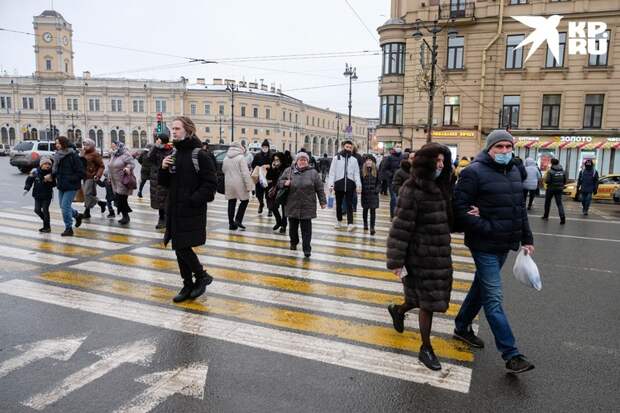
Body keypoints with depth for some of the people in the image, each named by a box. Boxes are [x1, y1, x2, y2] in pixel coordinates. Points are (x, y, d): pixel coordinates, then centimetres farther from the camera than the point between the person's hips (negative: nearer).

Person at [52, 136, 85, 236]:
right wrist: (52, 175, 1)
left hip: (71, 186, -8)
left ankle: (69, 228, 3)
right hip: (61, 186, 8)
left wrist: (70, 179, -19)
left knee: (65, 206, -9)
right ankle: (77, 215, 41)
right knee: (63, 206, 15)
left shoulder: (73, 156, -14)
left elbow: (81, 173, -16)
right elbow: (54, 169, 20)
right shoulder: (57, 156, 8)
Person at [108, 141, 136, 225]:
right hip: (115, 183, 8)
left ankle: (126, 216, 5)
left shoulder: (125, 154, -9)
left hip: (123, 182, -8)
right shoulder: (113, 155, 17)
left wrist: (128, 168, -32)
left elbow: (131, 164, -13)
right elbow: (110, 167, 24)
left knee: (122, 199, -9)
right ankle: (125, 216, 18)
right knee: (118, 199, 7)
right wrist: (109, 177, 20)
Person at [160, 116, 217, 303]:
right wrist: (163, 169, -5)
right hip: (174, 210, 7)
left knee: (183, 247, -8)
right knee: (179, 249, 10)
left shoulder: (200, 155, -10)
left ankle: (202, 276, 15)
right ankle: (188, 285, 23)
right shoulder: (173, 154, 10)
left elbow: (211, 184, -13)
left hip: (193, 211, -7)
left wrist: (194, 199, -19)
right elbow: (164, 183, 14)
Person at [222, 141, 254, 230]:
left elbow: (224, 170, 17)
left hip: (228, 184, 6)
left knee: (231, 203, 10)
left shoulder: (226, 158, 7)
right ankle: (238, 220, 0)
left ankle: (231, 223, 14)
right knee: (245, 200, 10)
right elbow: (245, 173, -15)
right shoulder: (241, 157, -11)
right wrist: (248, 185, -13)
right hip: (239, 184, -5)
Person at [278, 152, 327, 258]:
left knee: (306, 228, -2)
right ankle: (294, 242, 37)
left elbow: (319, 188, 3)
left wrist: (322, 202, 2)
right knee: (293, 226, 14)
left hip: (307, 206, -2)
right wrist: (285, 183, -12)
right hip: (292, 205, 2)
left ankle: (306, 249, 4)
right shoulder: (289, 171, 5)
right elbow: (279, 182, 11)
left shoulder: (313, 172, 1)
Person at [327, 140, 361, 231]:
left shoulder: (354, 160, 8)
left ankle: (350, 223, -6)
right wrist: (331, 184, -11)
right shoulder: (336, 158, 3)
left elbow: (356, 173, 4)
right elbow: (332, 172, -1)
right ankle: (339, 221, 28)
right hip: (339, 183, 0)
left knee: (349, 204, -2)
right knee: (338, 203, 12)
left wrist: (358, 184, -9)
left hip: (350, 184, 0)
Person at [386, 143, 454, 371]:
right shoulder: (412, 189, -17)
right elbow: (401, 226, -19)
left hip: (440, 253, 8)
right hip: (422, 254, -8)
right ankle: (426, 348, 22)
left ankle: (398, 310, 45)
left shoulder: (440, 187, 8)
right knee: (428, 301, 2)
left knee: (432, 296, 17)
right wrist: (396, 260, -19)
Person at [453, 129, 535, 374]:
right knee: (493, 298, -4)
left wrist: (526, 239, 17)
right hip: (485, 245, -8)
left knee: (481, 288, 19)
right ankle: (511, 354, 3)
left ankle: (462, 327, 37)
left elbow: (520, 208, 19)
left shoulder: (514, 172, 12)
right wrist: (486, 229, -22)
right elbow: (459, 208, -17)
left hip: (505, 245, 8)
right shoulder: (474, 172, -13)